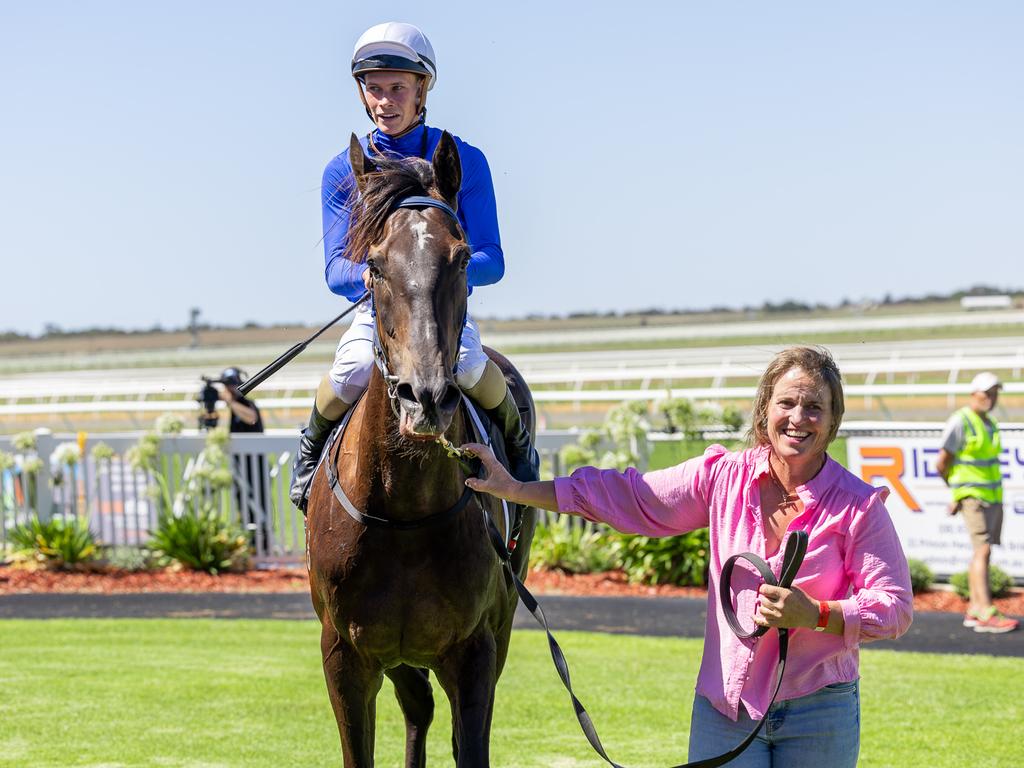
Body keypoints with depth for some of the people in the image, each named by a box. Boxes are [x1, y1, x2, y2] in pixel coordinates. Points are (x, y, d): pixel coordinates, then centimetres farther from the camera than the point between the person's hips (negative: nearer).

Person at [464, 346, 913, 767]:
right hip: (724, 707, 2)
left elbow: (896, 608, -6)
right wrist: (513, 490, 1)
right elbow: (625, 497, 4)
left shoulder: (858, 505, -7)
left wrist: (814, 614, -22)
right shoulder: (723, 477, 0)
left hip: (818, 713, -1)